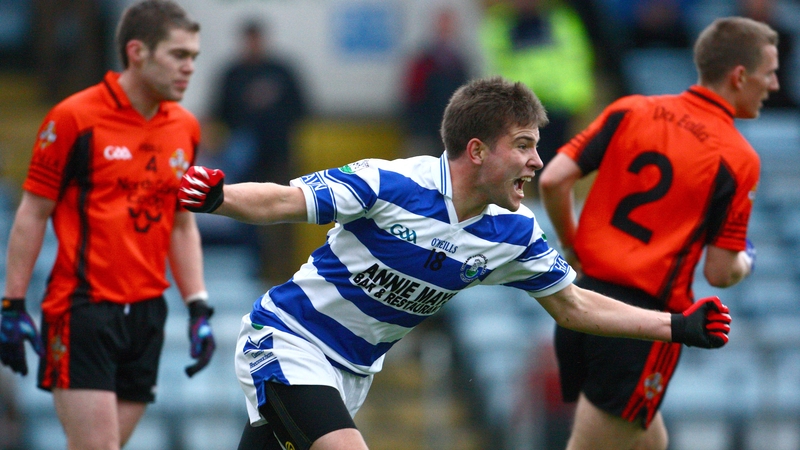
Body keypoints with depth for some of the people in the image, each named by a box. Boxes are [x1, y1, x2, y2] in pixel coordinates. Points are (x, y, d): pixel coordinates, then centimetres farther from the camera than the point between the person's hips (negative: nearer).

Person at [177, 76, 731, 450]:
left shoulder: (515, 233, -4)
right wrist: (216, 197, -43)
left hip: (352, 369, 6)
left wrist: (679, 327, 2)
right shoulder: (387, 184, -23)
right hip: (287, 342, -6)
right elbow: (280, 202, -22)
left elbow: (573, 306, 8)